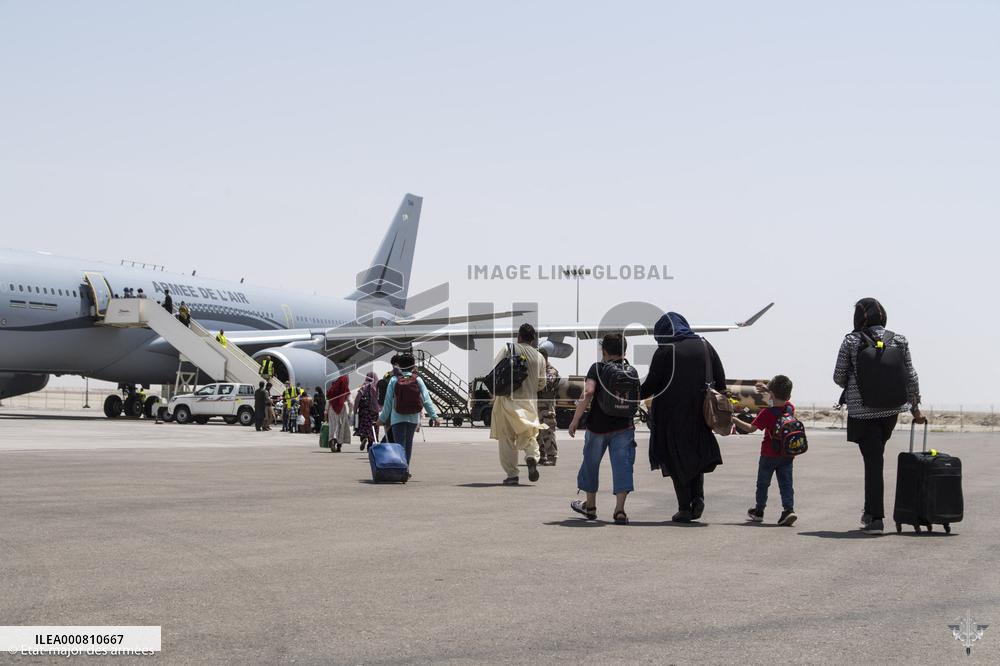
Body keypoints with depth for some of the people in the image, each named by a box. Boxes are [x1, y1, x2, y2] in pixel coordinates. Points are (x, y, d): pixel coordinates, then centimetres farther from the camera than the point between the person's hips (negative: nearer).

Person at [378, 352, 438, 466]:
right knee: (408, 444, 19)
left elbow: (388, 401, -2)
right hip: (413, 418, 2)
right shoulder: (417, 380, -3)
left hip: (397, 418, -2)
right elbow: (426, 399, -4)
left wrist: (382, 418, 8)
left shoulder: (394, 380, -5)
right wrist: (433, 415, 2)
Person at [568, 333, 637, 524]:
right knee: (622, 465, -2)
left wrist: (575, 420, -15)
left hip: (598, 426, -1)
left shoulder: (597, 368, -5)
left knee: (591, 464, 17)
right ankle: (620, 510, -15)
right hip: (624, 426, 1)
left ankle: (590, 506, 30)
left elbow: (588, 392, -19)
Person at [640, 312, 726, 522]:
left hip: (672, 414, -4)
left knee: (676, 459, 5)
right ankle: (698, 497, 0)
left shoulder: (665, 351, -7)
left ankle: (684, 508, 4)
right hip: (700, 412, 4)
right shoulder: (704, 345, 6)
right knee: (696, 454, 19)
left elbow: (651, 385, -6)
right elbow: (721, 381, 7)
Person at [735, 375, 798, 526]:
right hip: (787, 454, 4)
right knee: (786, 483, 3)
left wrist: (735, 420, -3)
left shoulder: (767, 413, -17)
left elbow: (751, 428, -13)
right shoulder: (791, 408, -2)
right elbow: (785, 400, 22)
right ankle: (789, 509, -12)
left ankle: (758, 511, 22)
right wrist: (768, 390, 25)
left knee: (763, 483, 11)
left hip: (769, 455, -4)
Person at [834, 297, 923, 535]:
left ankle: (876, 518, -2)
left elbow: (839, 377, -1)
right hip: (892, 408, 3)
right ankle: (870, 510, 25)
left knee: (873, 462, -1)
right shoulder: (899, 341, 2)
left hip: (862, 411, -3)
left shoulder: (851, 341, -7)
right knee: (876, 457, 21)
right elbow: (911, 377, 4)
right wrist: (915, 408, 14)